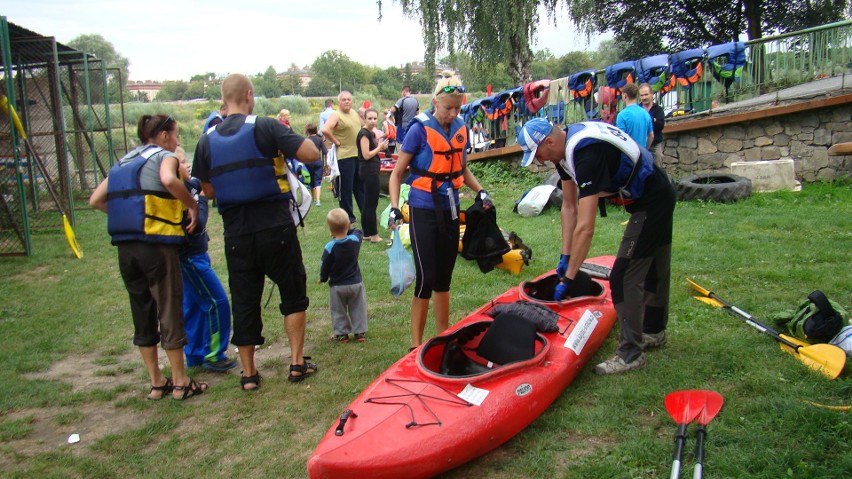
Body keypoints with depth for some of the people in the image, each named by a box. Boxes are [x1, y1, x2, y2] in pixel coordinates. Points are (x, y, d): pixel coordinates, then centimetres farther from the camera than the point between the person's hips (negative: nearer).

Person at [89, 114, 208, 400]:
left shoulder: (123, 163, 20)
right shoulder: (164, 156, 0)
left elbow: (96, 200, 16)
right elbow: (169, 180, -24)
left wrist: (127, 213, 17)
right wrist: (193, 205, -12)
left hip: (125, 247, 7)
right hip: (156, 245, -6)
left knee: (143, 315, 13)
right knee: (170, 312, 3)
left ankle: (156, 383, 22)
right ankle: (180, 383, 11)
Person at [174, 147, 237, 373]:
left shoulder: (189, 186, 4)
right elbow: (197, 225, -26)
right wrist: (201, 199, -16)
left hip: (193, 255, 9)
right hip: (190, 257, -9)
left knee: (194, 306, 16)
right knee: (217, 302, -3)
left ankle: (195, 355, 27)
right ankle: (213, 355, 7)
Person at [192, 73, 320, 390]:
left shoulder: (207, 141, 3)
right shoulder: (265, 127, -10)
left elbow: (208, 191, 9)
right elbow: (311, 154, -13)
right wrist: (290, 142, 7)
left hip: (236, 233, 3)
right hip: (276, 227, -3)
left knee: (243, 301, 12)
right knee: (293, 293, 14)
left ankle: (248, 373, 20)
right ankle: (297, 362, 16)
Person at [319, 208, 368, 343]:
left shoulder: (329, 248, -19)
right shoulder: (355, 240, -10)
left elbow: (325, 267, -9)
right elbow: (359, 231, 15)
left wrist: (323, 278, 8)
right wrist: (348, 229, 13)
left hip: (337, 286, -3)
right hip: (356, 283, 3)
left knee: (338, 311, 13)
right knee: (357, 309, 15)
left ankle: (341, 333, 17)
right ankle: (360, 332, 18)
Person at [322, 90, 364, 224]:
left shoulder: (355, 113, 12)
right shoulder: (336, 115, -11)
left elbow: (362, 125, 30)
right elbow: (325, 130, -27)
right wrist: (336, 142, -16)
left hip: (359, 154, 7)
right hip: (345, 156, -7)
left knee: (361, 186, 16)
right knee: (346, 188, 1)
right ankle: (348, 216, 11)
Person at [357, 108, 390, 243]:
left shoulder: (370, 133, 15)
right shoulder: (364, 133, -13)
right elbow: (366, 155, -19)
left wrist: (381, 147, 4)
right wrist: (380, 147, -8)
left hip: (371, 171, 10)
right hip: (369, 171, -10)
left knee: (367, 204, 12)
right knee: (372, 204, -6)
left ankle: (366, 234, 18)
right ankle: (374, 235, -1)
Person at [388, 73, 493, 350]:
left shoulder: (461, 129, 4)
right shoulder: (420, 129, -12)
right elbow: (397, 173, -8)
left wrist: (480, 191, 3)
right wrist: (394, 207, -19)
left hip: (450, 211, 6)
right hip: (424, 212, -6)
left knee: (444, 277, 14)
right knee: (426, 277, -6)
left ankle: (443, 337, 28)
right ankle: (416, 345, 8)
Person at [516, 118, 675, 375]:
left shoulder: (586, 153, -33)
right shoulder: (565, 145, -3)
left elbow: (585, 227, -35)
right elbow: (569, 206, 4)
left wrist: (569, 278, -29)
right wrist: (566, 256, 3)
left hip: (650, 203, -10)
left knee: (624, 276, -9)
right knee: (653, 267, 22)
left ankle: (630, 353, 1)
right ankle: (653, 332, 40)